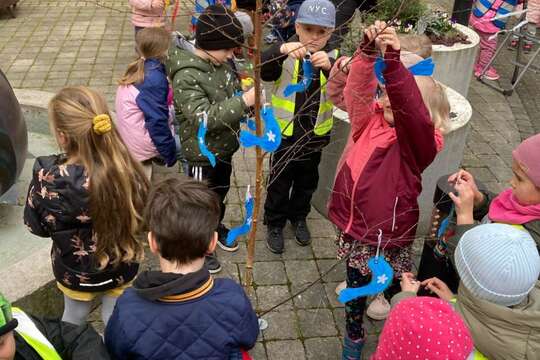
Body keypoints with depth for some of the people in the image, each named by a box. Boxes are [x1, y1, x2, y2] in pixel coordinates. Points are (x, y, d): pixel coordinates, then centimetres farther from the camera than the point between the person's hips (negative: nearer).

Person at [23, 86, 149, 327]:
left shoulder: (49, 178, -32)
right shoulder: (125, 168, -28)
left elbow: (36, 225, -13)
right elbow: (141, 214, -11)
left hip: (75, 271, 0)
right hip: (122, 268, 0)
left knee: (74, 319, 30)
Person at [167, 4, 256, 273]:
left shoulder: (221, 63, -4)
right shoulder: (186, 76, -29)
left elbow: (234, 93, 14)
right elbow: (204, 119, -37)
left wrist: (252, 106, -4)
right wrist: (244, 102, -40)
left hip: (224, 148, 8)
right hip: (202, 154, -7)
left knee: (220, 192, 28)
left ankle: (215, 226, 54)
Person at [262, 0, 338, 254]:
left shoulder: (333, 59, -7)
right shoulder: (285, 56, -14)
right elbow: (262, 70, -31)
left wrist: (329, 66, -44)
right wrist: (281, 49, -50)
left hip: (315, 135, 3)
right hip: (284, 133, -3)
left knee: (307, 181, 21)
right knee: (279, 181, 12)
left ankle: (299, 217, 45)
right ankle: (274, 223, 33)